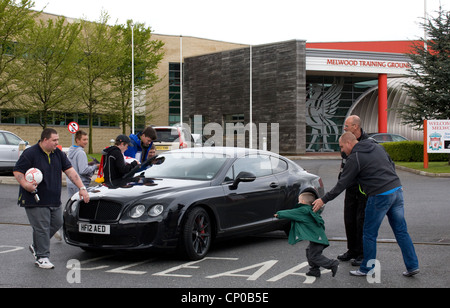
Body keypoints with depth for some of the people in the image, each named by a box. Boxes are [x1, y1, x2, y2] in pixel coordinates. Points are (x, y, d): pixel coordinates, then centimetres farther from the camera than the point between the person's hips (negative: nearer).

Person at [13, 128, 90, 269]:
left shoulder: (58, 154, 8)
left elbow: (70, 171, 5)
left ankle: (36, 246, 31)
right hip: (36, 200, -7)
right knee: (42, 228, -6)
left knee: (57, 223, 11)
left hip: (54, 200, 7)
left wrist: (82, 188, -4)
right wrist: (25, 184, -28)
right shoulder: (30, 153, -11)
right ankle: (42, 257, 5)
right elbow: (17, 171, -10)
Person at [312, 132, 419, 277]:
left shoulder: (354, 158, -8)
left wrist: (324, 200, 0)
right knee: (401, 231, 12)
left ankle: (367, 268, 15)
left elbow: (342, 184, -7)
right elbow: (392, 165, 21)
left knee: (369, 234, 6)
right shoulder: (377, 147, 14)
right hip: (397, 189, 8)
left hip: (380, 196, -7)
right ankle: (412, 265, 14)